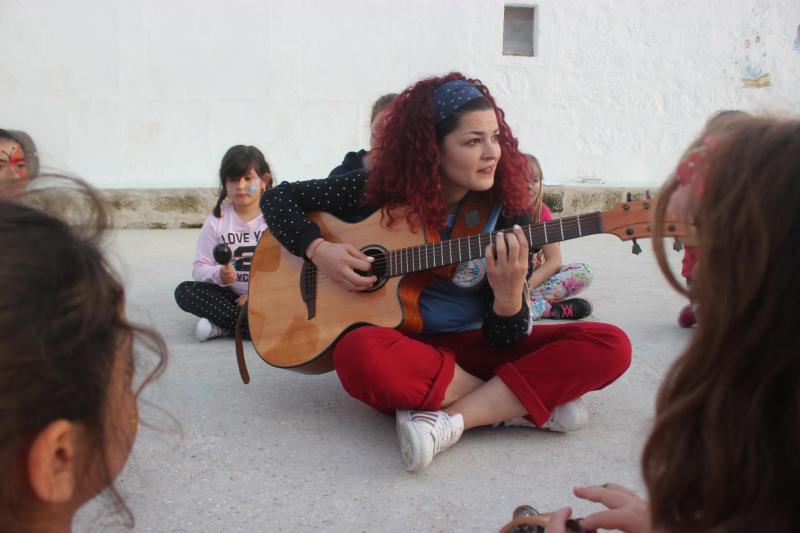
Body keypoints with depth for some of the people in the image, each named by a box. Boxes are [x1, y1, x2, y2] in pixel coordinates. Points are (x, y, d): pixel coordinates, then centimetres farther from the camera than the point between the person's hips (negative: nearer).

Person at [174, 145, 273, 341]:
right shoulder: (217, 220, 4)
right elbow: (200, 268, 1)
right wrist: (219, 275, -21)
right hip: (231, 296, 2)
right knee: (184, 292, -23)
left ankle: (223, 325, -23)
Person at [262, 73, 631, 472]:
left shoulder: (505, 212, -6)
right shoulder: (383, 190, -7)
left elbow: (504, 339, -8)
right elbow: (278, 198, 1)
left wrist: (509, 294, -29)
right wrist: (318, 249, -16)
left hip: (477, 346, 2)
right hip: (404, 346, -2)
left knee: (609, 346, -19)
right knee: (358, 352, -39)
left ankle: (447, 421, -28)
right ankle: (528, 406, -21)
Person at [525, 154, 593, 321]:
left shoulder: (541, 211, 0)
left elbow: (554, 259, -8)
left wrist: (530, 283, -26)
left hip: (535, 277, 4)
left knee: (584, 272, -15)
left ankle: (529, 300, -23)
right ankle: (552, 308, -24)